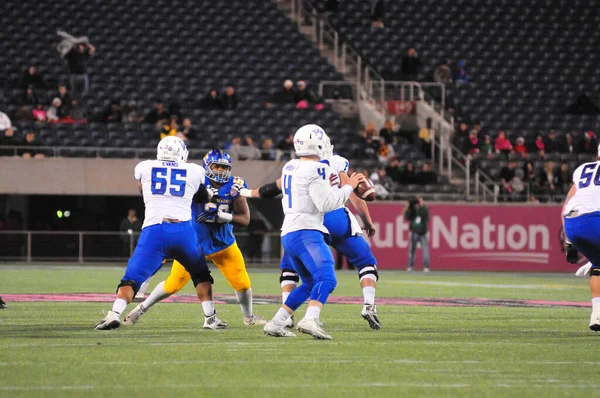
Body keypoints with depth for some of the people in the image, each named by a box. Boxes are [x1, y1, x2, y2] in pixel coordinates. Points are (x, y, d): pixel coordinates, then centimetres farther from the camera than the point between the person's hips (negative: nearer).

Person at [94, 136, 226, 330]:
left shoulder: (144, 168, 14)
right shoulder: (194, 172, 14)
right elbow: (203, 198, 32)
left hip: (154, 231, -1)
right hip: (184, 230, 1)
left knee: (132, 278, 0)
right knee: (201, 275, 24)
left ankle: (115, 314, -21)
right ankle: (210, 317, 17)